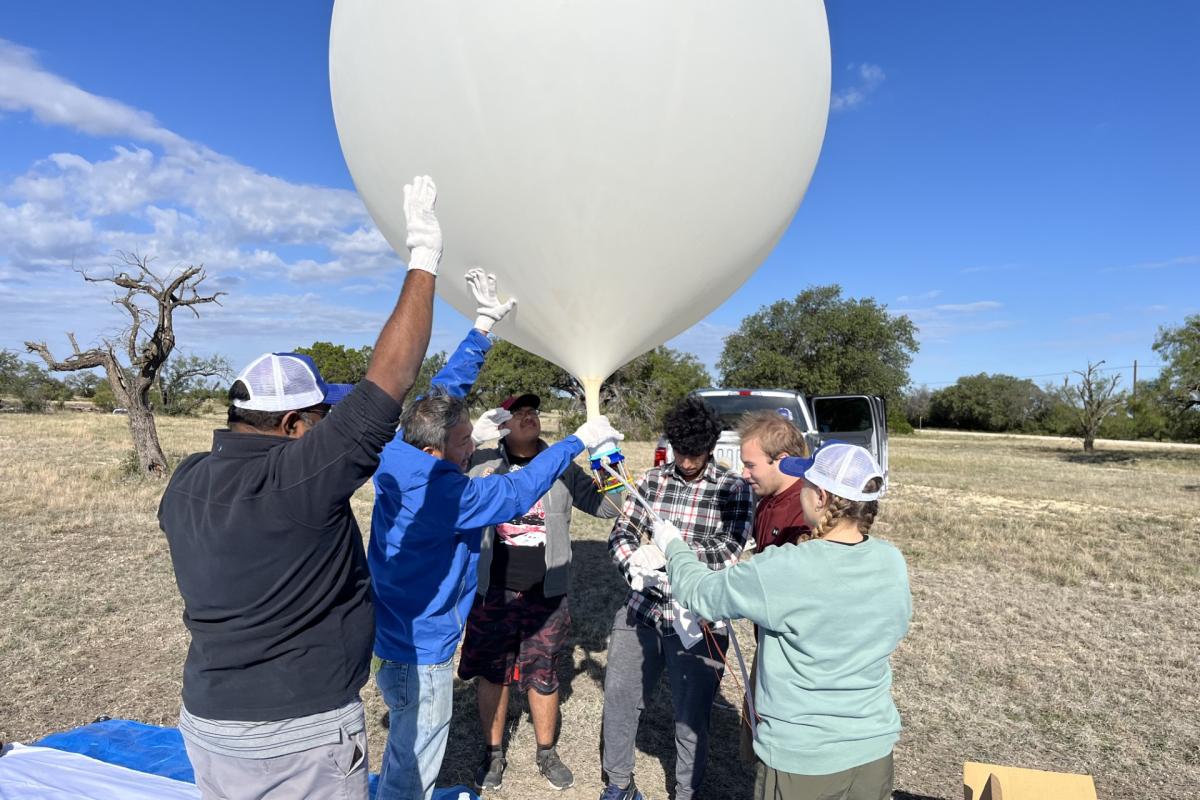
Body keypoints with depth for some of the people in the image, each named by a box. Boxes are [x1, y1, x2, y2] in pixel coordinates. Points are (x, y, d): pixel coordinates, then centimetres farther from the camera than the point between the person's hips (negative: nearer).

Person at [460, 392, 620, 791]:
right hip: (492, 593, 0)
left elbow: (608, 507, 0)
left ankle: (546, 752, 37)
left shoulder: (562, 467, 0)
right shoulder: (483, 463, -2)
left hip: (546, 596, 1)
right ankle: (493, 752, 37)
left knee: (543, 676, 14)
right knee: (491, 674, 14)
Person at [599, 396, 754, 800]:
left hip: (696, 619, -3)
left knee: (691, 714, 10)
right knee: (618, 696, 14)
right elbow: (621, 533, 4)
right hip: (640, 610, 4)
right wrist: (634, 563, -17)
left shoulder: (734, 489, -5)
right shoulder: (652, 479, 4)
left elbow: (730, 551, -14)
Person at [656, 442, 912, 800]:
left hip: (802, 758, -5)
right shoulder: (893, 562, -10)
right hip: (875, 747, 5)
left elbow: (700, 592, -14)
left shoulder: (784, 571, -28)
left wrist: (672, 544, 5)